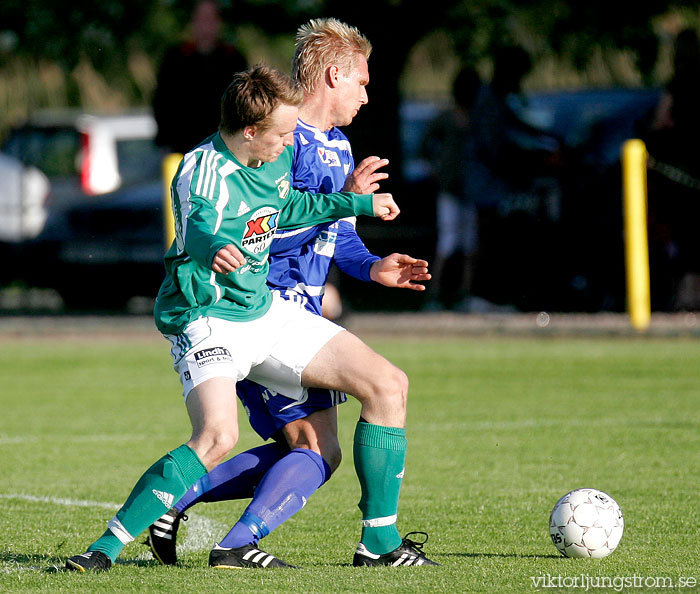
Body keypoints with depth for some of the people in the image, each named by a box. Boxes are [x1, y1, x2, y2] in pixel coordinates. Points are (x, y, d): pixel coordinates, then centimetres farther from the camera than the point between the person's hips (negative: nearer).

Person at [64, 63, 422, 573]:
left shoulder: (280, 155, 3)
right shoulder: (203, 171, -22)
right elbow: (201, 228, -42)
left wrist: (356, 202, 28)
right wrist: (216, 249, -64)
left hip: (265, 310, 8)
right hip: (207, 317, -8)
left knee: (389, 385, 1)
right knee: (218, 436, -33)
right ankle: (107, 548, -25)